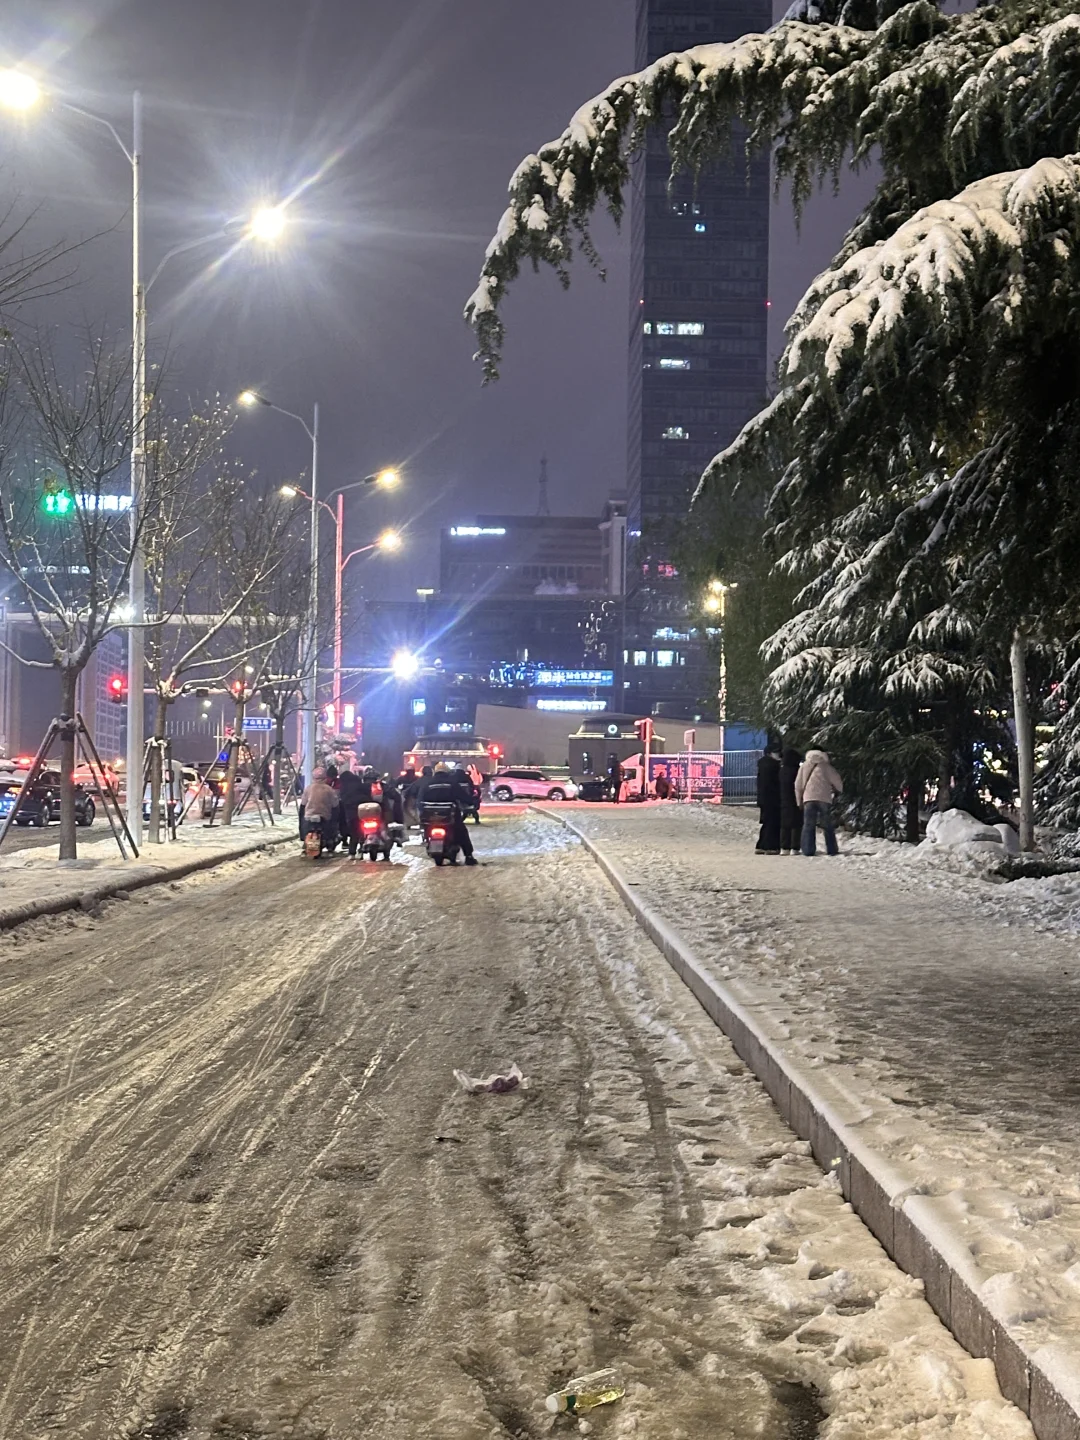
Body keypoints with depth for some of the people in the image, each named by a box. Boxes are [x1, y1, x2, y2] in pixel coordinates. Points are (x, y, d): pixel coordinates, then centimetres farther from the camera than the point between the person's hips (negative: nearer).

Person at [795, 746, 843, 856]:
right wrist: (837, 791, 28)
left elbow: (798, 785, 11)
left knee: (808, 825, 1)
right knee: (827, 825, 7)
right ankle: (832, 850, 4)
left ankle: (808, 850, -8)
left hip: (808, 798, 1)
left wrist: (799, 800, 16)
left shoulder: (804, 766, 14)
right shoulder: (826, 766, 9)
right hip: (824, 798, 0)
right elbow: (837, 782, 8)